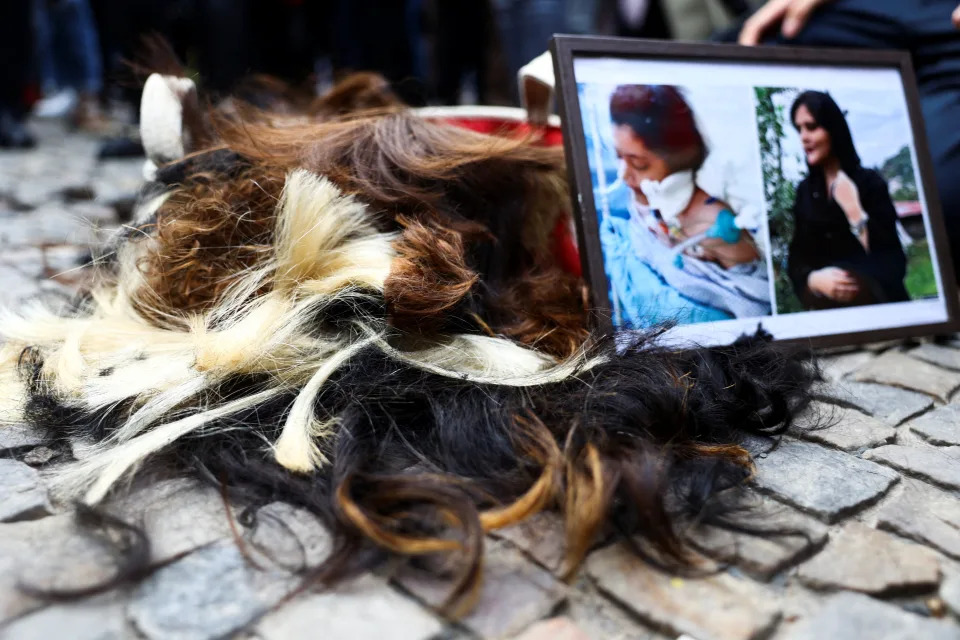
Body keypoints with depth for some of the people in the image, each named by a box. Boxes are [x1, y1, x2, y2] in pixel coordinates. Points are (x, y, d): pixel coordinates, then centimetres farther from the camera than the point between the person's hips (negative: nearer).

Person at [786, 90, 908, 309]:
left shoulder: (870, 182, -2)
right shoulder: (805, 191, 8)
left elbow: (894, 264, -9)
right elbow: (796, 261, 2)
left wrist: (854, 211, -16)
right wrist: (815, 279, -20)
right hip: (828, 303, 2)